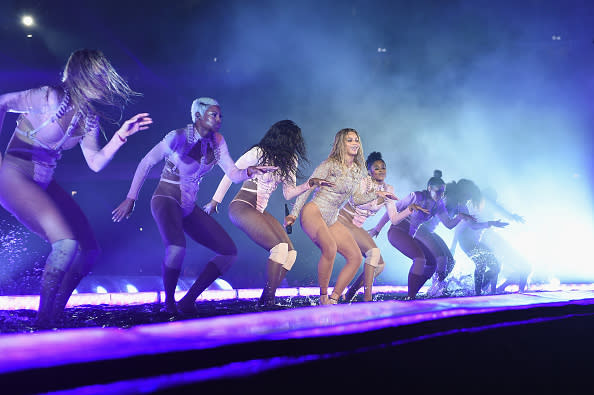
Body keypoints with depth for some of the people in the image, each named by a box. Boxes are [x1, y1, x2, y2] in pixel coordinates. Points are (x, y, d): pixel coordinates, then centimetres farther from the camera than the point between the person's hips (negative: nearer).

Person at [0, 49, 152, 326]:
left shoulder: (89, 116, 7)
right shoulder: (50, 99, -16)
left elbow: (95, 163, 10)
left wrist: (122, 135, -1)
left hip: (44, 184, 9)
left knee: (89, 250, 3)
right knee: (67, 242, -25)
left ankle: (53, 317, 14)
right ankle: (43, 322, -11)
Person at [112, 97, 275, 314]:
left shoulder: (217, 142, 2)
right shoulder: (178, 137, -15)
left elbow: (233, 174, 0)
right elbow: (146, 163, -8)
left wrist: (249, 171, -24)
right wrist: (131, 198, -8)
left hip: (189, 207, 7)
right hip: (166, 200, -7)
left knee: (229, 252, -2)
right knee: (177, 248, -36)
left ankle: (188, 301, 3)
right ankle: (169, 304, -10)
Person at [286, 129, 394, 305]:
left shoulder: (357, 171, 13)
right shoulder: (329, 165, -7)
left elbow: (357, 199, 16)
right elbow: (308, 188, -7)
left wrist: (376, 194, 3)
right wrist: (294, 213, -12)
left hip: (332, 220, 8)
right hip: (313, 212, -8)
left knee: (356, 257, -2)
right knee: (330, 248, -33)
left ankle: (334, 299, 4)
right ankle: (323, 297, -17)